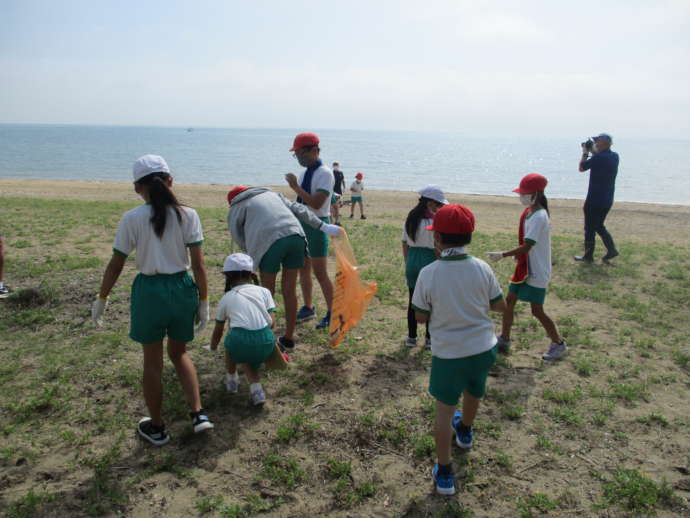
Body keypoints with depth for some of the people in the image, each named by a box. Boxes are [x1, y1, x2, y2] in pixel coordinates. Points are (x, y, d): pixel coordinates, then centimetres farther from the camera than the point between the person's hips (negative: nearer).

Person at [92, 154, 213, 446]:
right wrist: (203, 302, 1)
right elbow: (198, 264, -7)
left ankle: (156, 428, 31)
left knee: (152, 362, 15)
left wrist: (101, 299, 11)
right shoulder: (188, 215, -6)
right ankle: (198, 414, 16)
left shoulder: (132, 219, -8)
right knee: (179, 354, 24)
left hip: (149, 291, -2)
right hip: (182, 289, 2)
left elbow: (116, 265, -2)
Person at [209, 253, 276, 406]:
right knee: (250, 360, 32)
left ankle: (232, 380, 47)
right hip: (266, 344, 1)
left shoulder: (227, 298, 19)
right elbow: (272, 322, 9)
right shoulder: (263, 291, 18)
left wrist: (213, 348, 52)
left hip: (240, 343, -1)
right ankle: (256, 389, 11)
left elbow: (218, 329, 33)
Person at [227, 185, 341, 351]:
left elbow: (241, 240, 15)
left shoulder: (236, 209, 20)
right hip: (295, 236, 4)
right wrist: (323, 226, 16)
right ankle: (289, 338, 24)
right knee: (289, 290, 13)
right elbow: (298, 209, 21)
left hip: (270, 242, -4)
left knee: (267, 291, 12)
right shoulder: (271, 194, 32)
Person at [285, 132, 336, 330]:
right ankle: (308, 308, 30)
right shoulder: (305, 173, 9)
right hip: (302, 223, 8)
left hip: (317, 225, -8)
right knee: (303, 269, 16)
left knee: (320, 273, -3)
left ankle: (332, 313, 10)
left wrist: (295, 187, -21)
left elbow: (316, 203, -25)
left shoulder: (324, 174, -15)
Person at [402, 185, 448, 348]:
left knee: (413, 300, 14)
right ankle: (430, 339, 19)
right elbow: (438, 248, -14)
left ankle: (411, 337, 22)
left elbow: (405, 244, 9)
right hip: (429, 263, -5)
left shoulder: (410, 219, 4)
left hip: (412, 261, 5)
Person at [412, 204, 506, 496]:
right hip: (484, 348, 4)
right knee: (474, 393, 30)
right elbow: (500, 306, 0)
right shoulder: (482, 269, -12)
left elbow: (421, 317, -9)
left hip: (449, 354, -3)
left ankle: (444, 474, 18)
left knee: (444, 410, 12)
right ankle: (465, 432, 59)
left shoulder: (428, 274, -19)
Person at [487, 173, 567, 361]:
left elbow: (526, 246, -28)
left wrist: (502, 255, -30)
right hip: (525, 268, 9)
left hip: (537, 272, -9)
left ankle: (559, 344, 18)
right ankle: (504, 339, 25)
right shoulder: (528, 212, 5)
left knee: (537, 311, 0)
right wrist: (519, 254, 11)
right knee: (509, 301, 12)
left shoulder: (539, 217, -23)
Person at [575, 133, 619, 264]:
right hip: (607, 200, 8)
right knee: (599, 226, 21)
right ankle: (611, 249, 11)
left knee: (590, 228, 4)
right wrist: (592, 151, 18)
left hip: (595, 200, -8)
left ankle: (588, 256, 12)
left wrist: (585, 152, 2)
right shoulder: (614, 156, 4)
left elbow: (581, 168, -9)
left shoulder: (598, 158, -21)